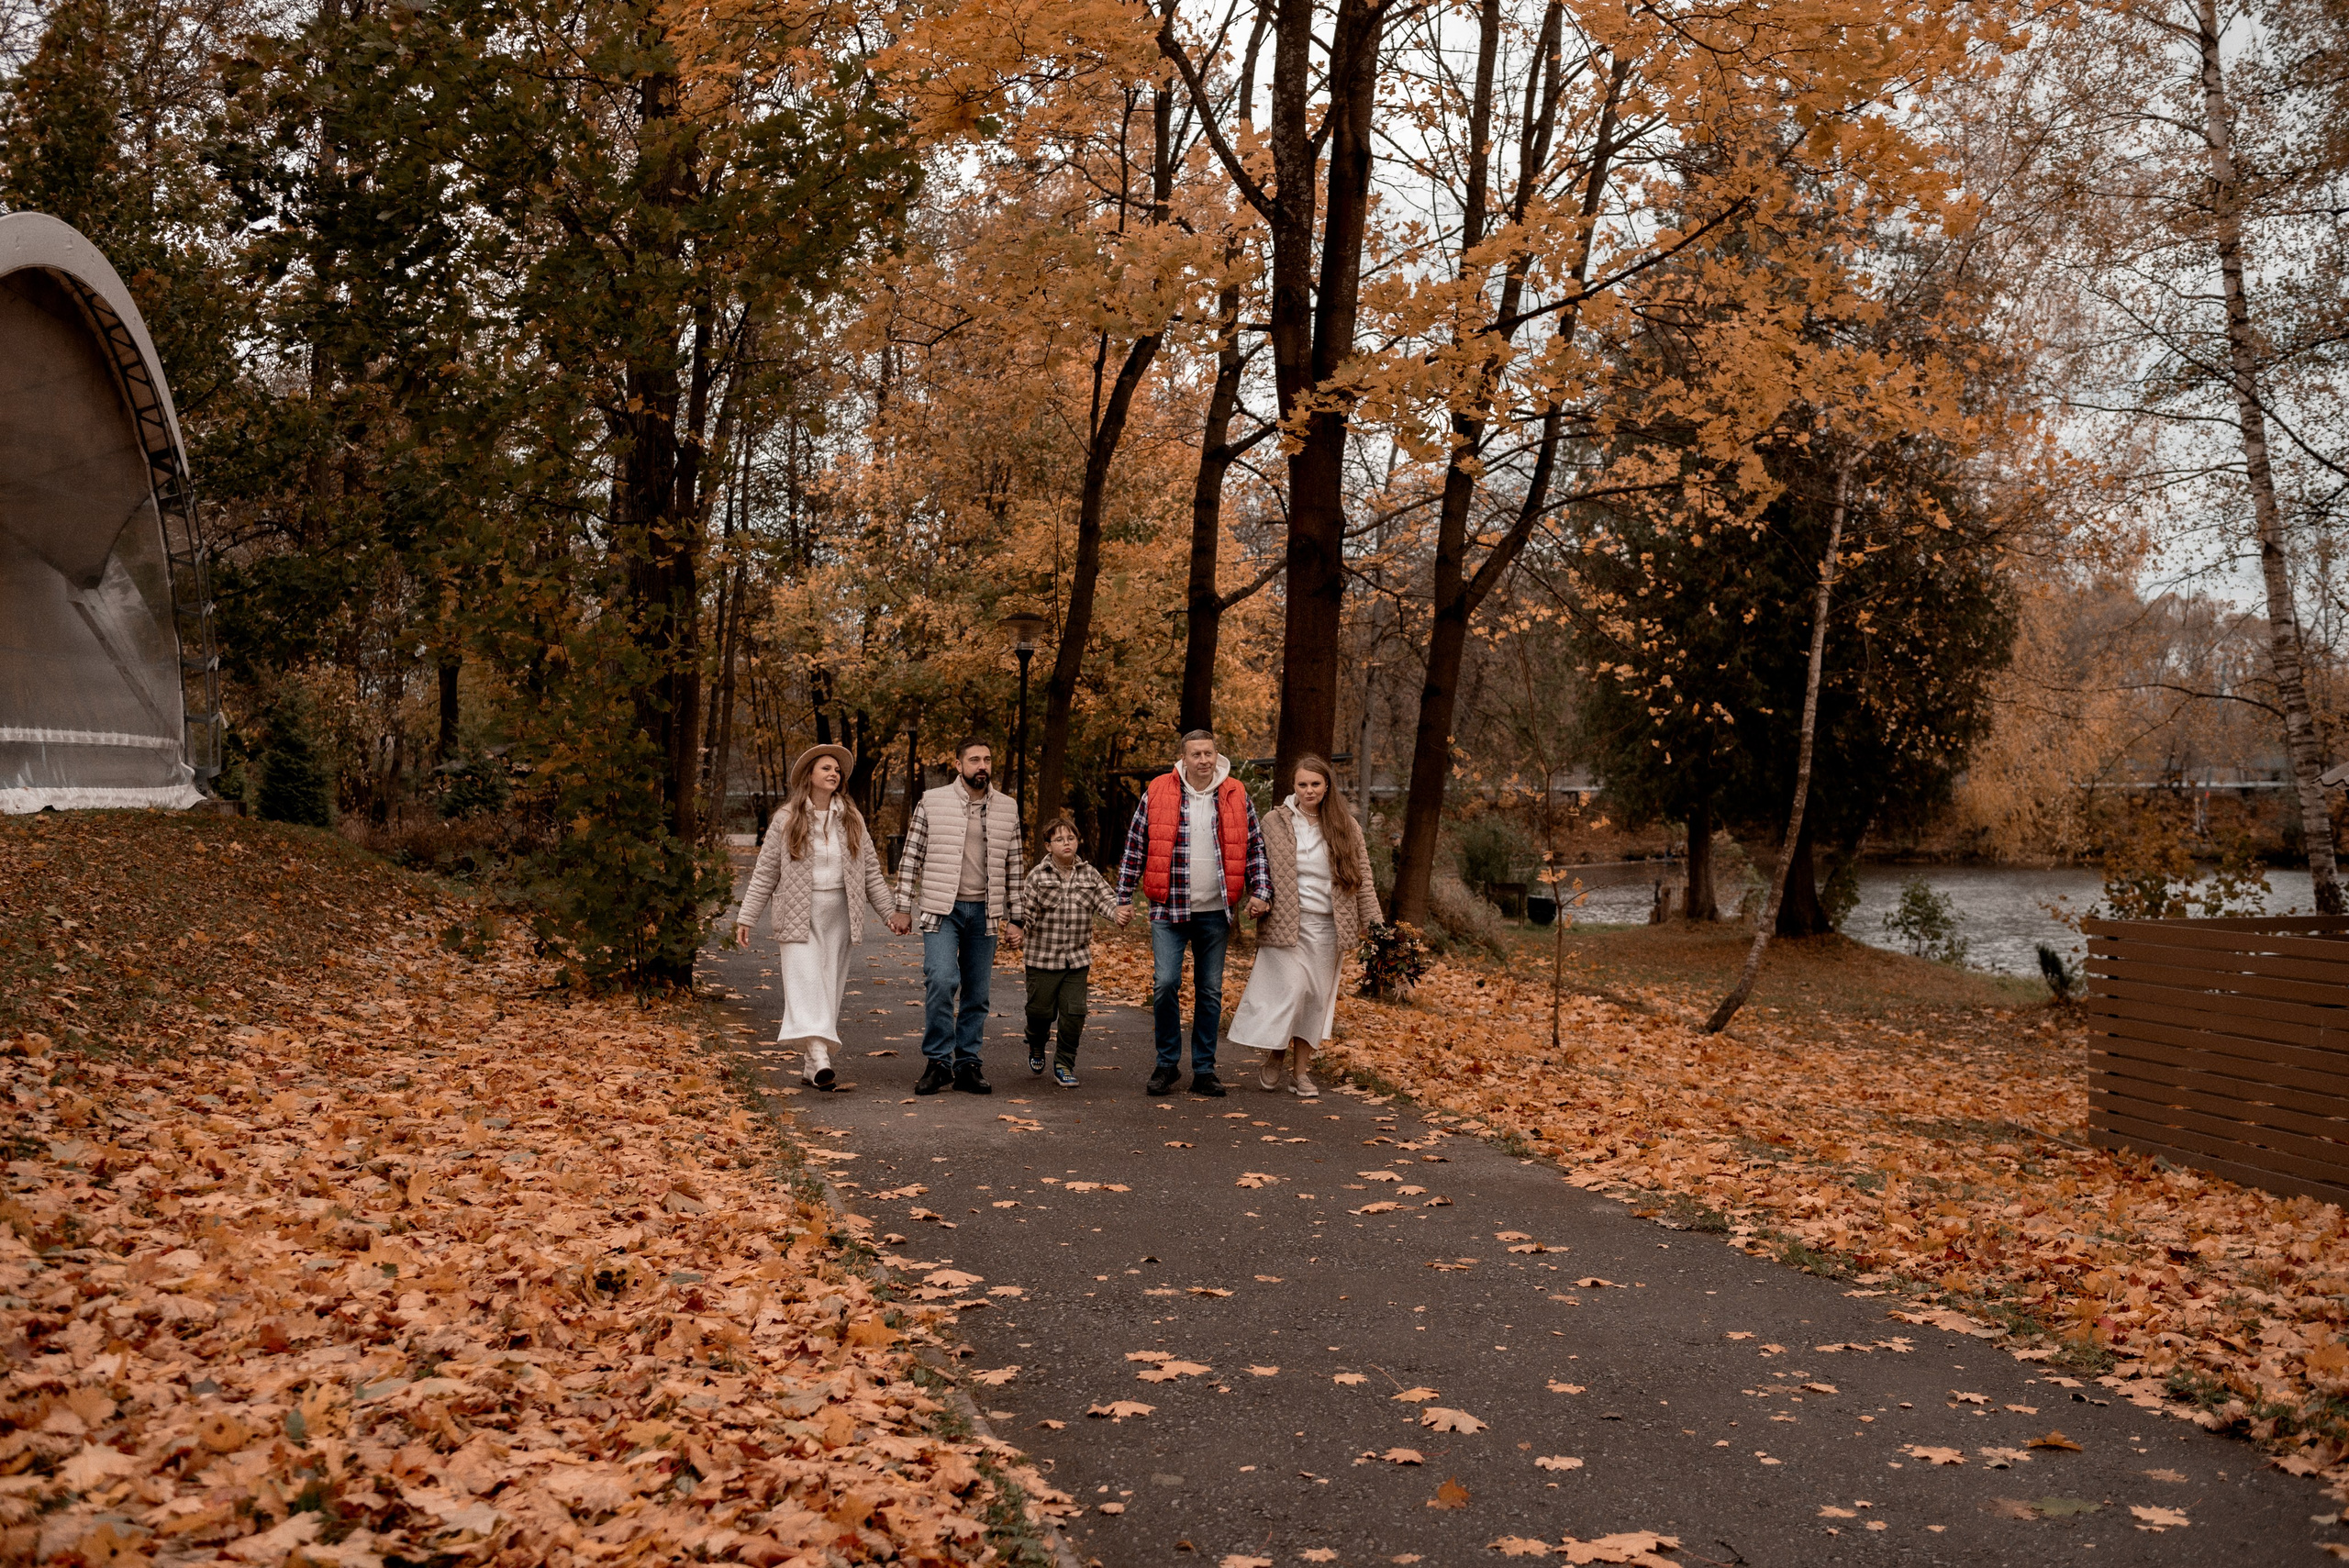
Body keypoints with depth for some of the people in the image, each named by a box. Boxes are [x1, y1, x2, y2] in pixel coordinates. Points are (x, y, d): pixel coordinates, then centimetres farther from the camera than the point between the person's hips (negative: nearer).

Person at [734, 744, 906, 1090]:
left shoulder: (852, 820, 9)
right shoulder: (786, 820, 1)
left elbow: (871, 871, 13)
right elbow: (765, 873, 3)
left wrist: (890, 912, 6)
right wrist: (746, 919, 0)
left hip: (839, 914, 3)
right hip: (798, 914, -3)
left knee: (831, 988, 3)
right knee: (806, 982, -17)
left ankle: (811, 1065, 9)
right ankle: (819, 1056, -31)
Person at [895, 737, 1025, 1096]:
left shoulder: (1007, 809, 9)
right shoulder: (932, 803, 1)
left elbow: (1013, 867, 12)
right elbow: (912, 857, 4)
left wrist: (1014, 918, 9)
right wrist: (903, 907, -1)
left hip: (985, 913, 3)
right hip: (942, 910, -3)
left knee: (977, 993, 6)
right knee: (940, 980, -18)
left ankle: (967, 1065, 15)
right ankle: (938, 1062, -7)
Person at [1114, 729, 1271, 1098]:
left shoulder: (1236, 796, 4)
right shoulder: (1157, 793, -1)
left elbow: (1255, 847, 10)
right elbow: (1135, 846, 4)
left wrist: (1260, 891, -2)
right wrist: (1124, 898, 2)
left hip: (1215, 912, 2)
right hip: (1169, 909, -2)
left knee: (1210, 991, 7)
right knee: (1165, 984, -10)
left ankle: (1204, 1070, 16)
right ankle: (1167, 1064, 7)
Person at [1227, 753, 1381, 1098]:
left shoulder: (1345, 827, 8)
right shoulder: (1274, 823, 2)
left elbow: (1362, 878, 8)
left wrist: (1373, 922, 4)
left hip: (1327, 926, 3)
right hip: (1285, 923, -3)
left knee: (1316, 996, 5)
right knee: (1289, 989, -11)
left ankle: (1300, 1071, 14)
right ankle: (1273, 1056, 13)